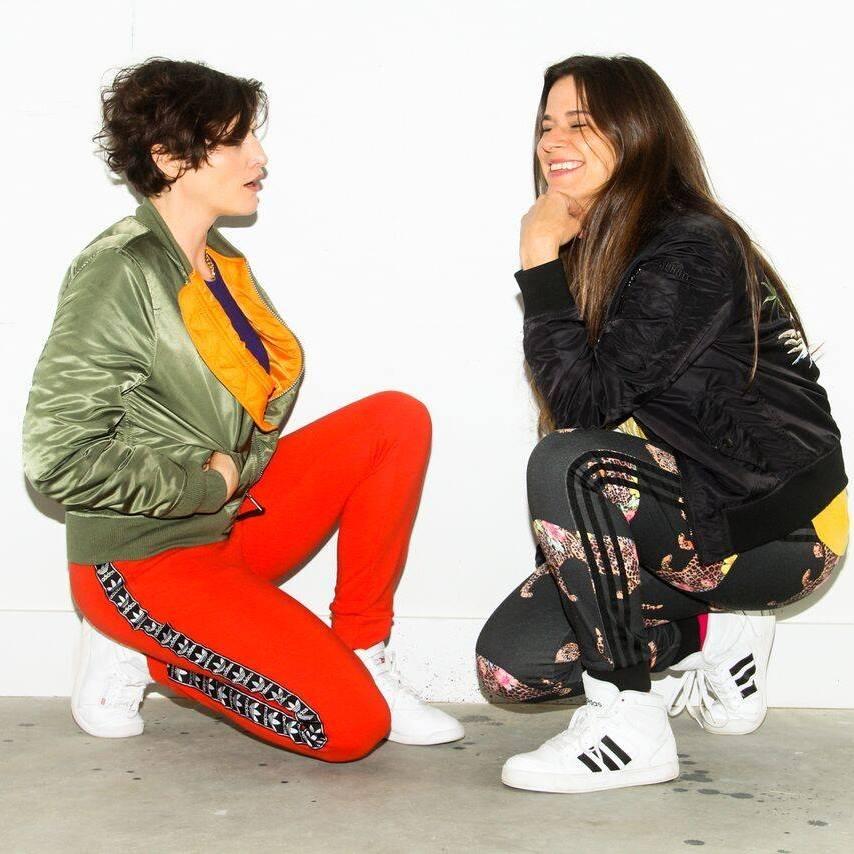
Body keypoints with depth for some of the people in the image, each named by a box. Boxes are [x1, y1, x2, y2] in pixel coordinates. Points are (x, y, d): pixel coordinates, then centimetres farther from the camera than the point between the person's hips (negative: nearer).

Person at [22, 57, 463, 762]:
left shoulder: (223, 262, 9)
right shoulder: (119, 273, -18)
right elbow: (58, 459, -23)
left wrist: (240, 469, -1)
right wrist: (206, 485, -15)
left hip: (237, 518, 8)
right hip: (150, 557, -8)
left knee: (398, 418, -8)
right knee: (351, 725, -17)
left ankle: (363, 654, -2)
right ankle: (136, 650, 2)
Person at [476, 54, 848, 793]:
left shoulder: (691, 252, -19)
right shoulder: (590, 258, 9)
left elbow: (585, 402, -25)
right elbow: (585, 406, 10)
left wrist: (540, 261, -21)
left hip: (781, 525, -8)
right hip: (697, 513, 9)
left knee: (567, 463, -33)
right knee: (509, 663, -3)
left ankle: (630, 729, -22)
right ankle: (713, 631, 14)